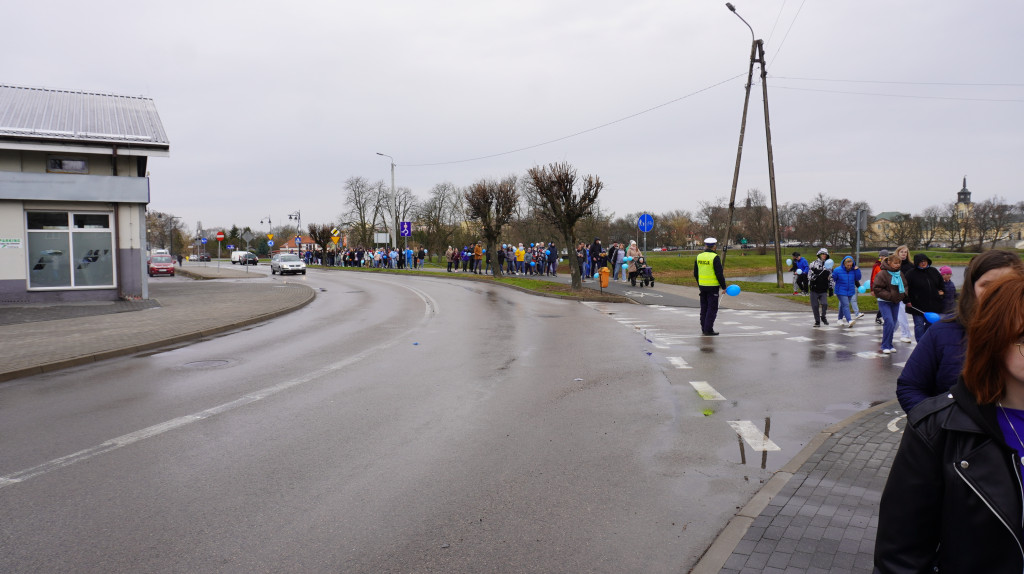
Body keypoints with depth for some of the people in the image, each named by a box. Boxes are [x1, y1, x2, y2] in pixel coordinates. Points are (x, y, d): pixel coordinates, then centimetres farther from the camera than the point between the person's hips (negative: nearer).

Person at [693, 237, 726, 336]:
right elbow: (719, 274, -15)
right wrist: (723, 287, -6)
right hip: (713, 287, -6)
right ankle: (708, 330, -3)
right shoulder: (715, 257, -14)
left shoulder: (699, 257, 5)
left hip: (702, 286, 6)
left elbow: (695, 273, 13)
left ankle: (704, 328, 19)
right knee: (712, 308, -1)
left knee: (704, 308, 14)